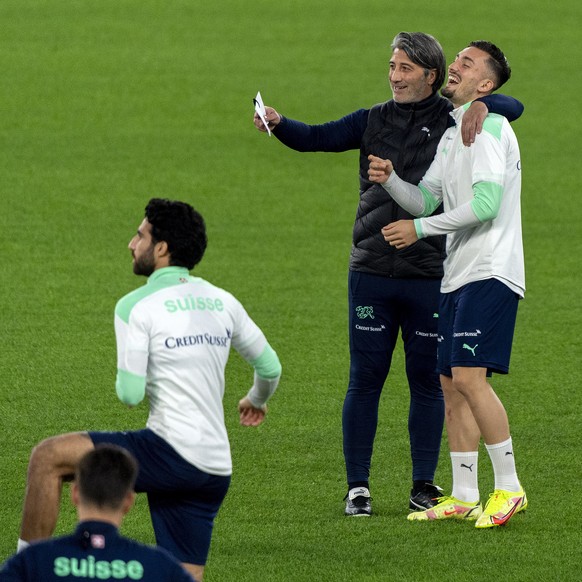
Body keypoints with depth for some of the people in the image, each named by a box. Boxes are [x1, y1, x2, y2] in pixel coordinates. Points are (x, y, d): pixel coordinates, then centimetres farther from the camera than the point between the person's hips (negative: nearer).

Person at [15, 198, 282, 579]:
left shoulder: (136, 306, -6)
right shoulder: (222, 301, 13)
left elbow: (129, 394, -12)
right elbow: (271, 368, 21)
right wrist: (257, 401, 44)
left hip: (171, 452, -7)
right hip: (215, 469, 7)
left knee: (48, 457, -4)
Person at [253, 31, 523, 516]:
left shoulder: (452, 122, 2)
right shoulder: (372, 122, 9)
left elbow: (513, 106, -2)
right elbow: (315, 138, 5)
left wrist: (481, 105, -22)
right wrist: (278, 124, -14)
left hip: (431, 275, -1)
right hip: (372, 272, 1)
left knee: (427, 381, 5)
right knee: (364, 380, 1)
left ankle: (425, 486, 14)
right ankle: (358, 486, 7)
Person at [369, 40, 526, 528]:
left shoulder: (489, 127, -10)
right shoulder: (451, 135, 19)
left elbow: (485, 203, -19)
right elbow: (426, 200, 20)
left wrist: (418, 228, -13)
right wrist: (390, 179, 0)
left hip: (490, 272, -9)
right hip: (459, 274, 9)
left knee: (469, 375, -17)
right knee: (452, 383, 7)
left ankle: (509, 488, -11)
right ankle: (464, 497, 11)